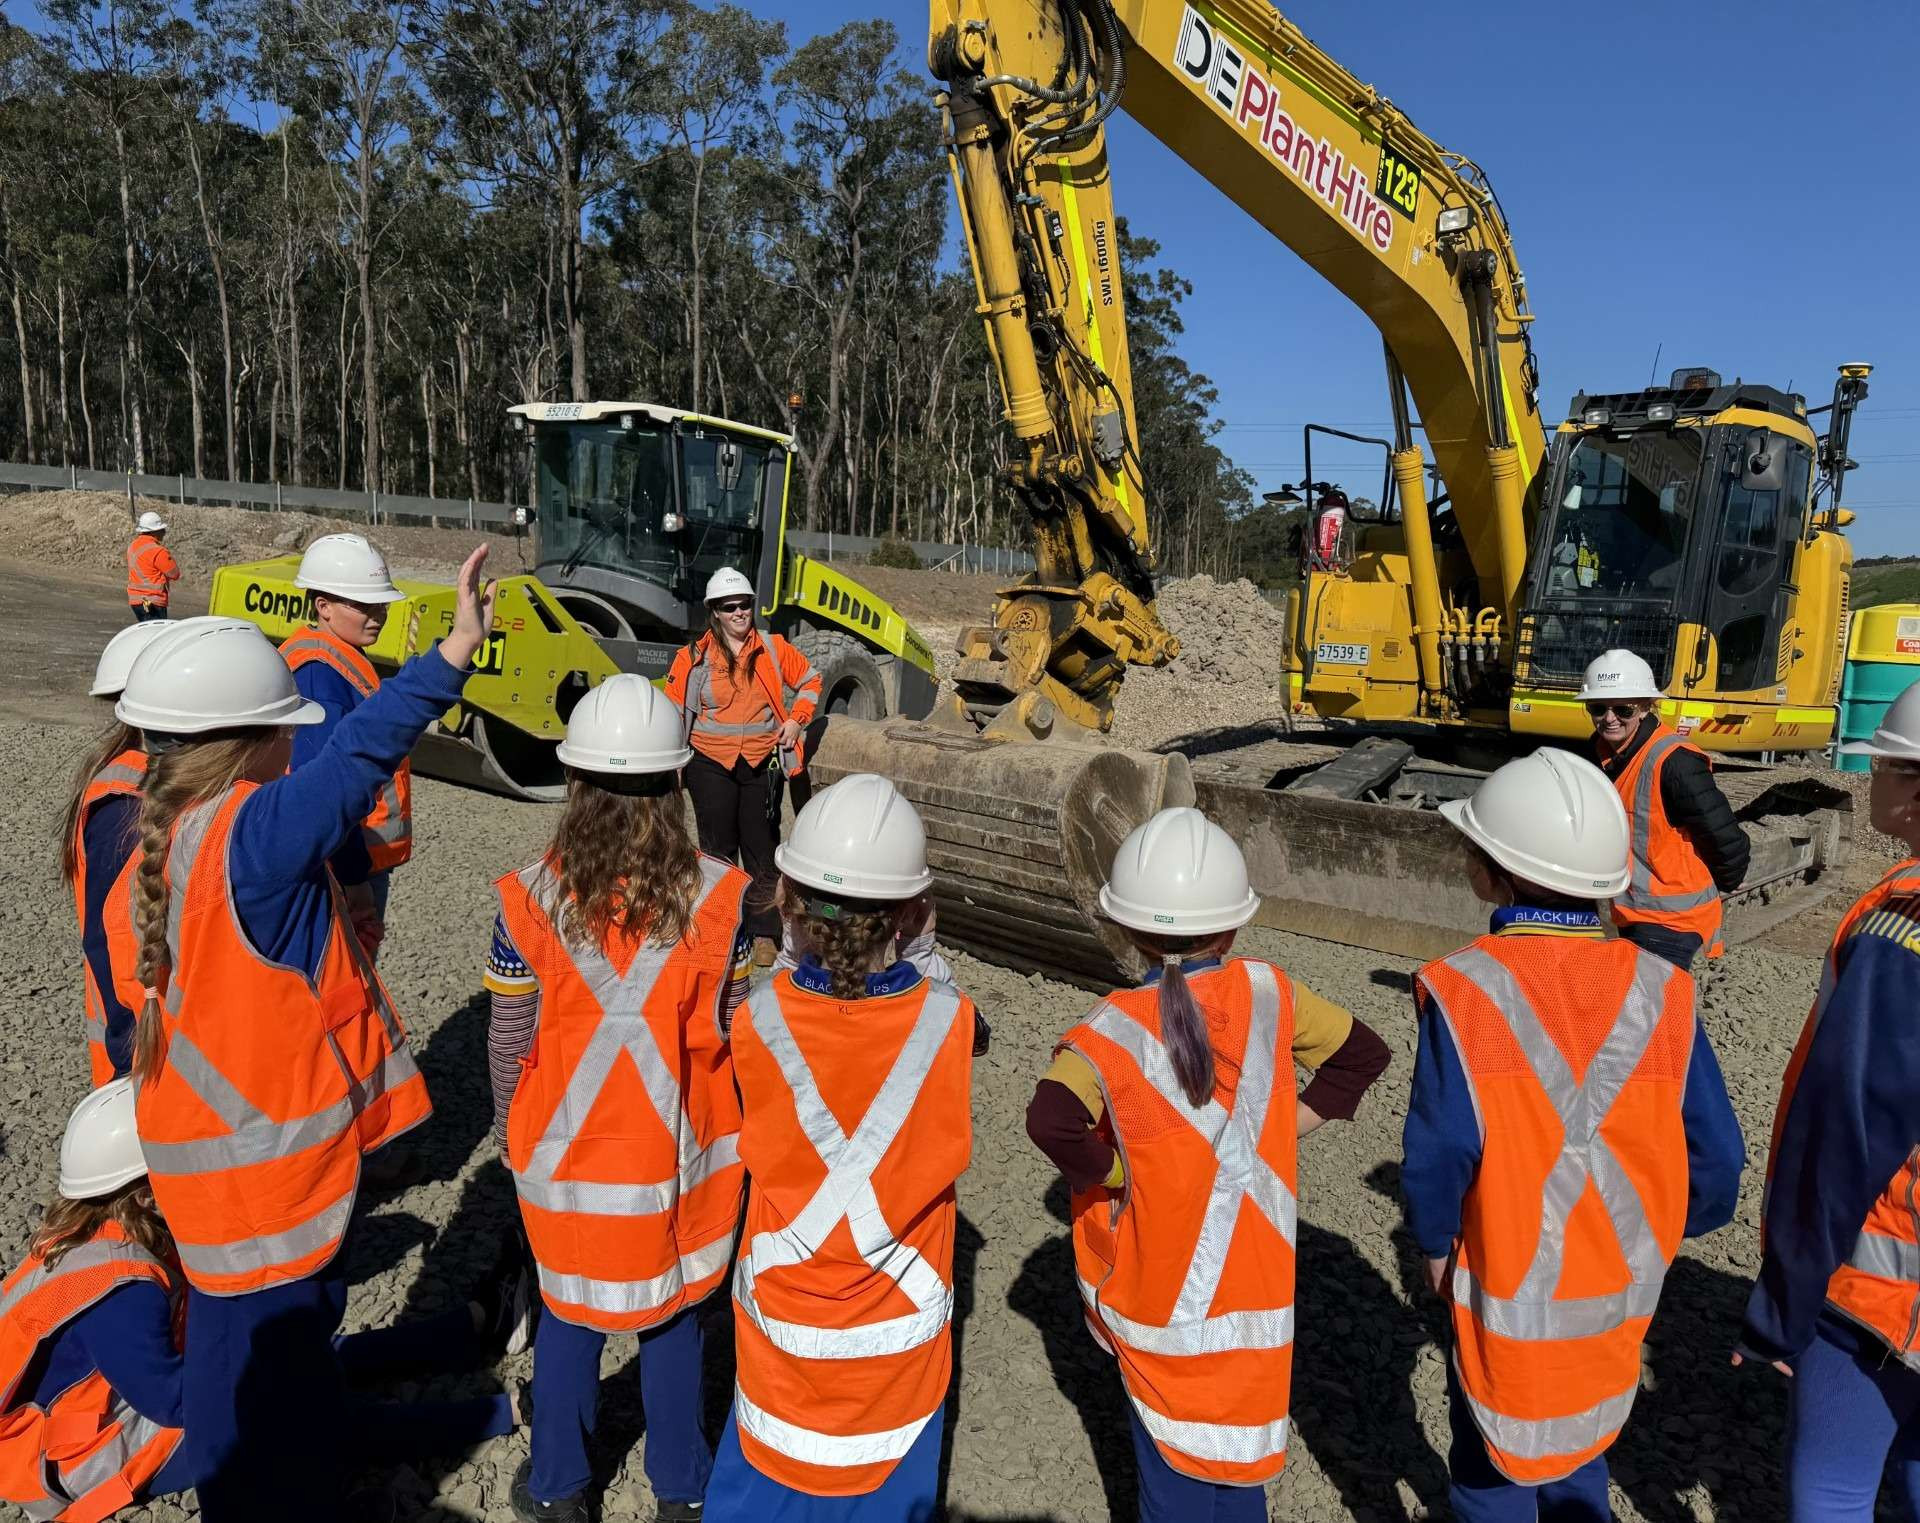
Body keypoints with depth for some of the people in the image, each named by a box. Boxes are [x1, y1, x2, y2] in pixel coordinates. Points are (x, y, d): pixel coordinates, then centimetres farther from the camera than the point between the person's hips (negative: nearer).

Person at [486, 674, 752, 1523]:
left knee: (569, 1316, 22)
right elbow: (732, 1031, -8)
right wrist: (725, 1128, 10)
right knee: (673, 1316, 21)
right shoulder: (717, 897, -18)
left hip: (564, 1158, 0)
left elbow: (510, 1044, -7)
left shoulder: (528, 902, -17)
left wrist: (516, 1133, 12)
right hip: (679, 1155, 0)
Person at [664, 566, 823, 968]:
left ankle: (764, 934, 16)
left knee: (761, 852, 6)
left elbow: (809, 681, 16)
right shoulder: (693, 657, -2)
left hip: (761, 765, 1)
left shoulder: (773, 649, 1)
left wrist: (797, 720, 2)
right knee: (717, 852, 8)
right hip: (711, 765, -1)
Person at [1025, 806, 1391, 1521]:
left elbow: (1051, 1120, -35)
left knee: (1172, 1453, 16)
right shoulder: (1267, 992, -9)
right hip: (1253, 1280, 3)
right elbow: (1361, 1052, 2)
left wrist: (1115, 1173, -17)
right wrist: (1282, 1128, 1)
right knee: (1237, 1434, 24)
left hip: (1160, 1288, -3)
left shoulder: (1114, 1029, -20)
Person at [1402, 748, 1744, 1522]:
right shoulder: (1657, 987, -11)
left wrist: (1434, 1242, 0)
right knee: (1578, 1450, 28)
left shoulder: (1462, 990, -22)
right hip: (1620, 1288, 4)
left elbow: (1441, 1150, -20)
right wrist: (1659, 1233, 13)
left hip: (1512, 1290, -4)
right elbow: (1715, 1153, -6)